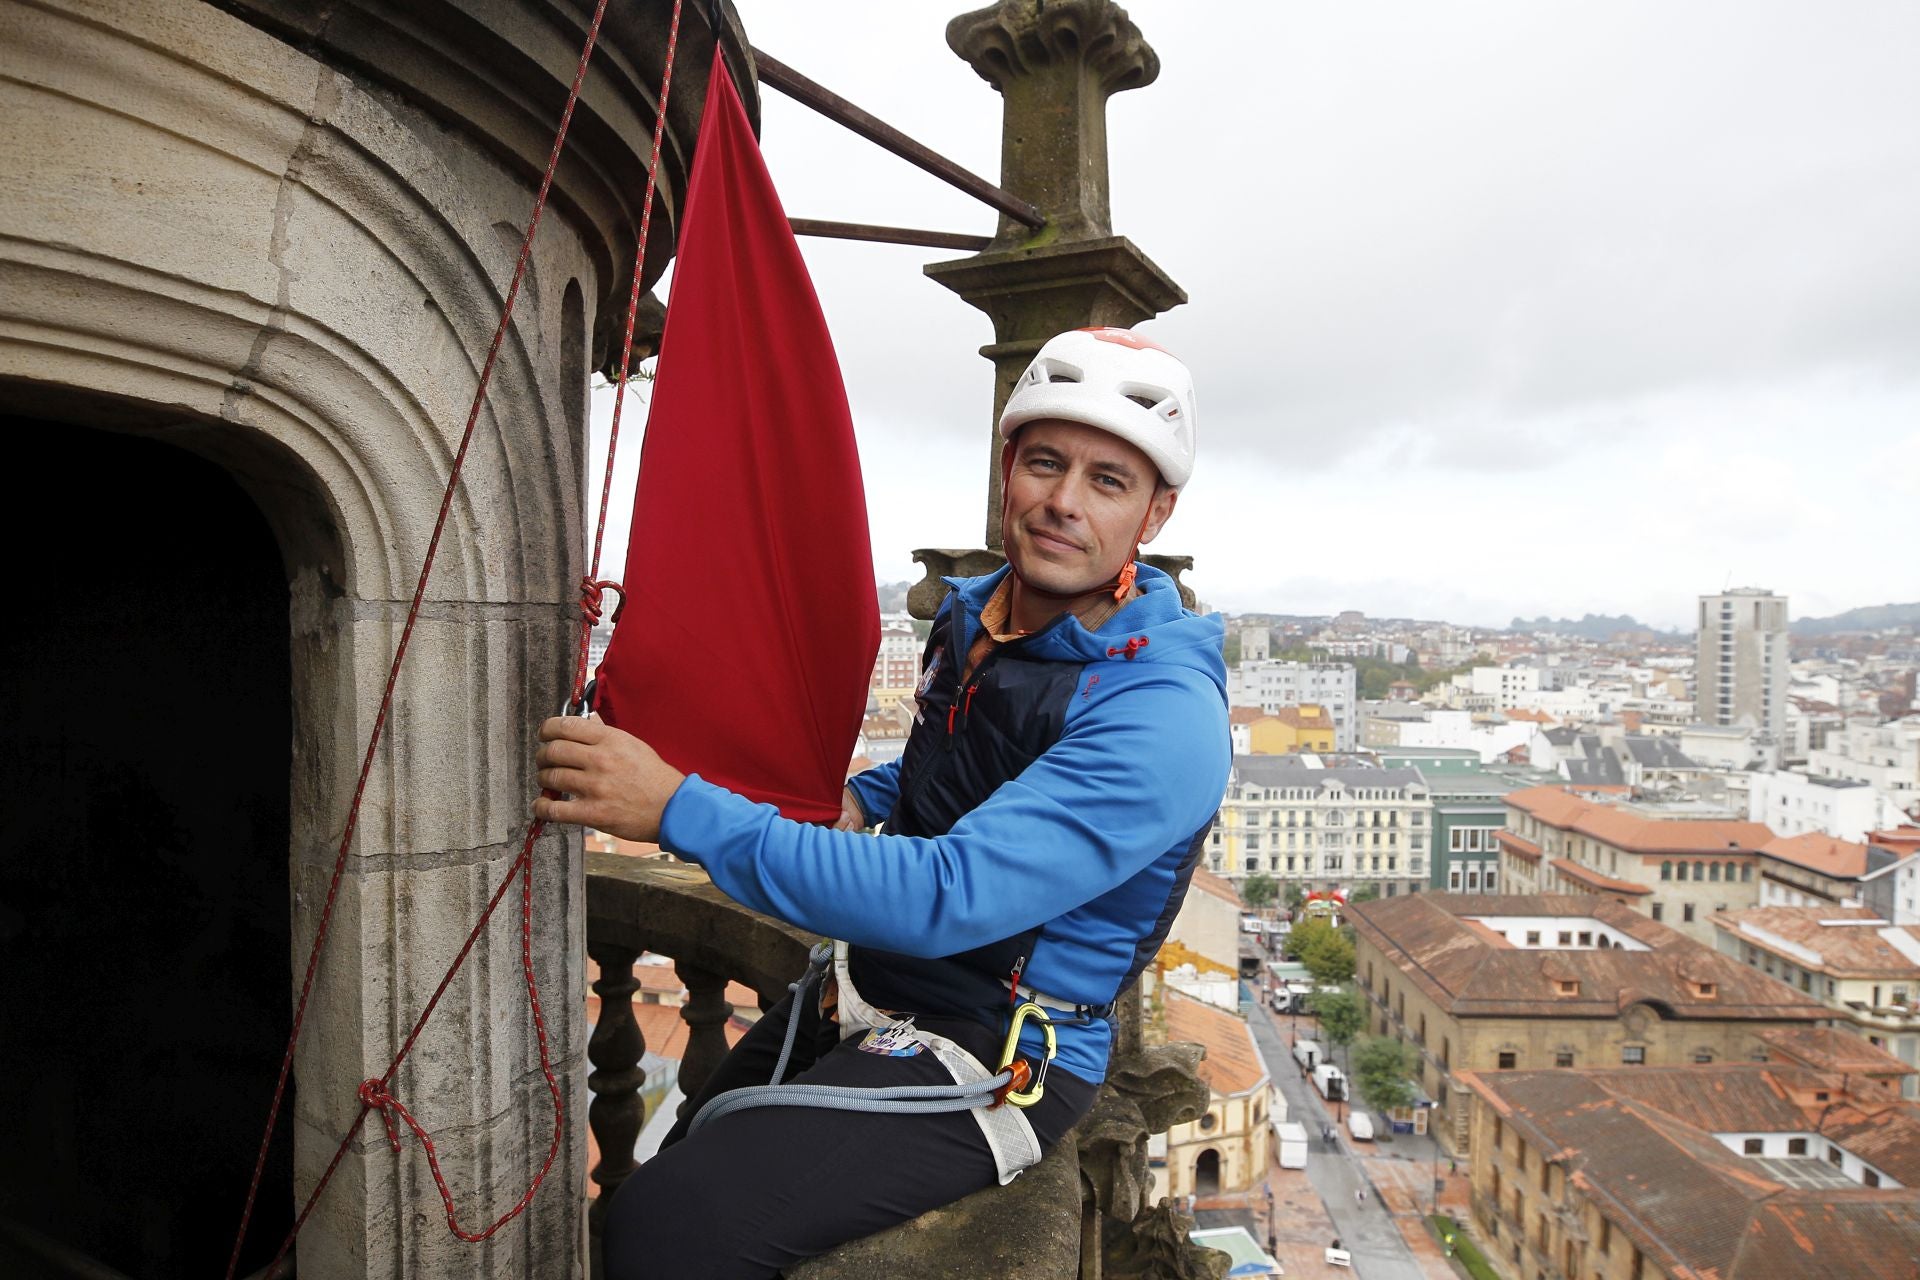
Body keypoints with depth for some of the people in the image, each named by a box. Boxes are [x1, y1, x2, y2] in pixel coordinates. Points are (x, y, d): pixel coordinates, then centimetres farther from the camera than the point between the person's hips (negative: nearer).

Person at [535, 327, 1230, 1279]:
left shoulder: (1162, 715, -25)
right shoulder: (971, 613, 2)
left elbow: (948, 897, -34)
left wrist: (679, 809, -36)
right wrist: (863, 795, 3)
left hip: (988, 1059, -8)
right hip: (864, 994, 8)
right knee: (680, 1172, 20)